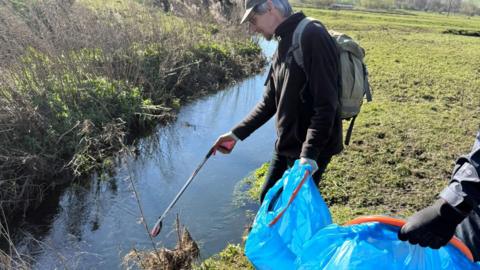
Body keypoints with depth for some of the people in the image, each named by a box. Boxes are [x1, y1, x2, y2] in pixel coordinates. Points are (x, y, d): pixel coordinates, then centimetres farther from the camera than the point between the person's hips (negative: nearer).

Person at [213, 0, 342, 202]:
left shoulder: (313, 36, -19)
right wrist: (237, 133, 9)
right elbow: (269, 102, 14)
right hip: (285, 146, 9)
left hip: (311, 149, -9)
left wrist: (308, 155, -27)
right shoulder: (283, 46, 11)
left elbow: (326, 104, -24)